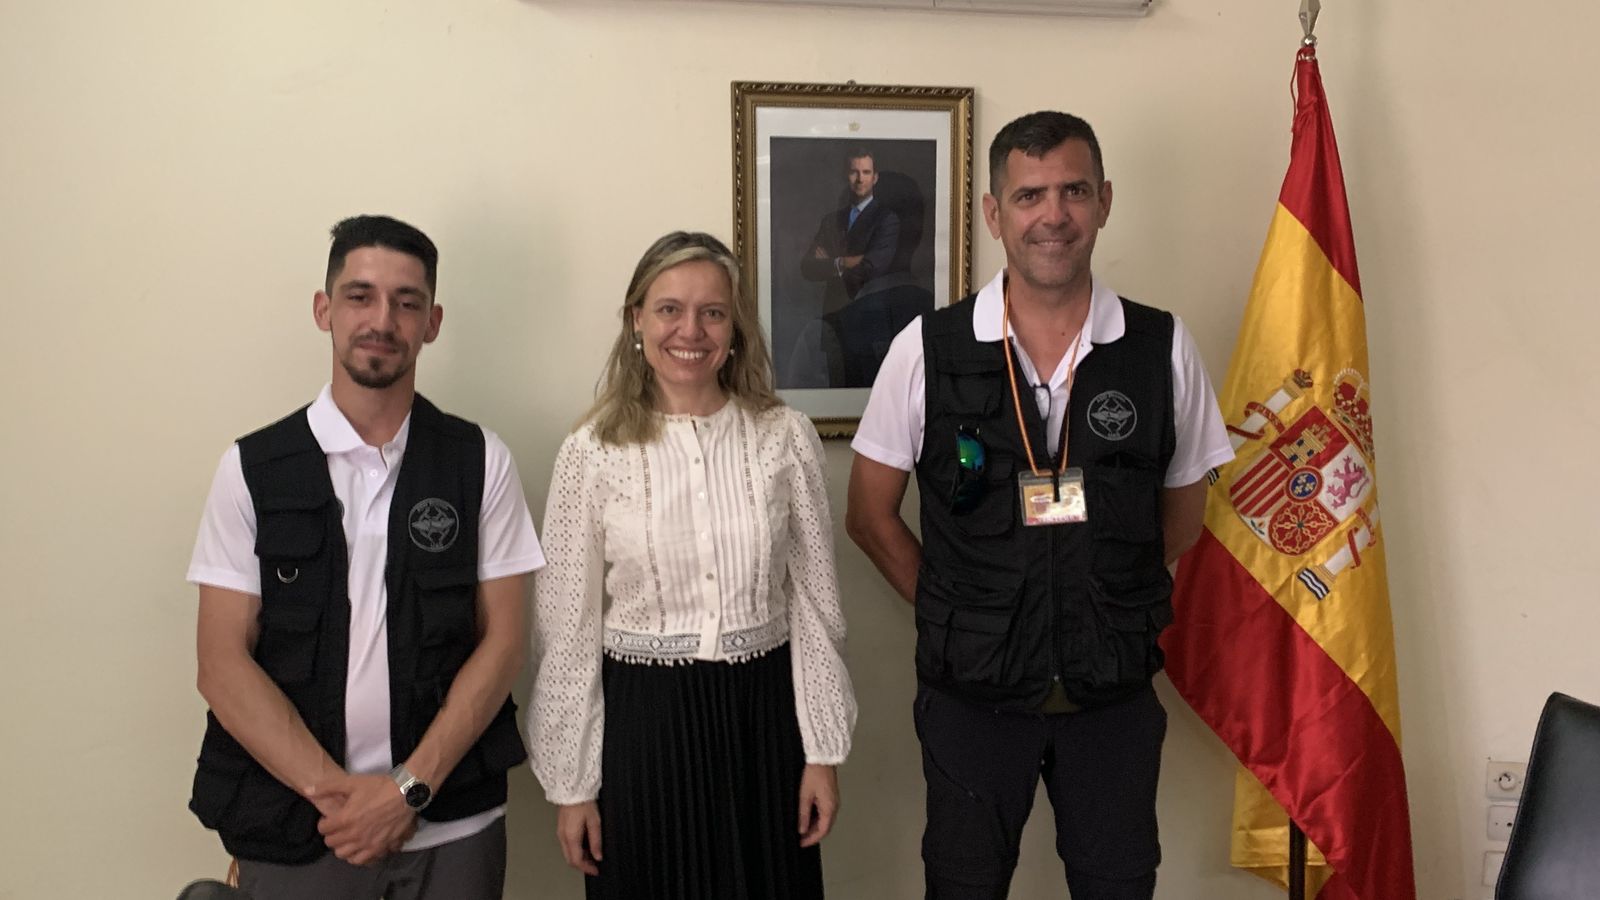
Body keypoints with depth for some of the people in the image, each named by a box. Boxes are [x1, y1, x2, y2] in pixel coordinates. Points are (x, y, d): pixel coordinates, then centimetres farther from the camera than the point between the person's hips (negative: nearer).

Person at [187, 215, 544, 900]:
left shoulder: (480, 462, -1)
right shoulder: (253, 469, -1)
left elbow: (503, 639, -3)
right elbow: (222, 663, -4)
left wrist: (411, 788, -12)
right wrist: (332, 790, -13)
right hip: (292, 831, 0)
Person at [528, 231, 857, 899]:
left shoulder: (785, 437, -3)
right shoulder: (592, 452, -6)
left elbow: (816, 604, 2)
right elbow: (566, 630, -2)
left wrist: (823, 751, 2)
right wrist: (571, 784, -1)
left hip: (761, 717, 1)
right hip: (641, 720, -1)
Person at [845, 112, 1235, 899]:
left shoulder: (1162, 349, -5)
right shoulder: (927, 351, -9)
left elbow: (1181, 516, 8)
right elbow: (870, 516, 1)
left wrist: (1113, 615, 4)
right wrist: (958, 617, 1)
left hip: (1115, 694, 1)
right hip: (971, 694, -1)